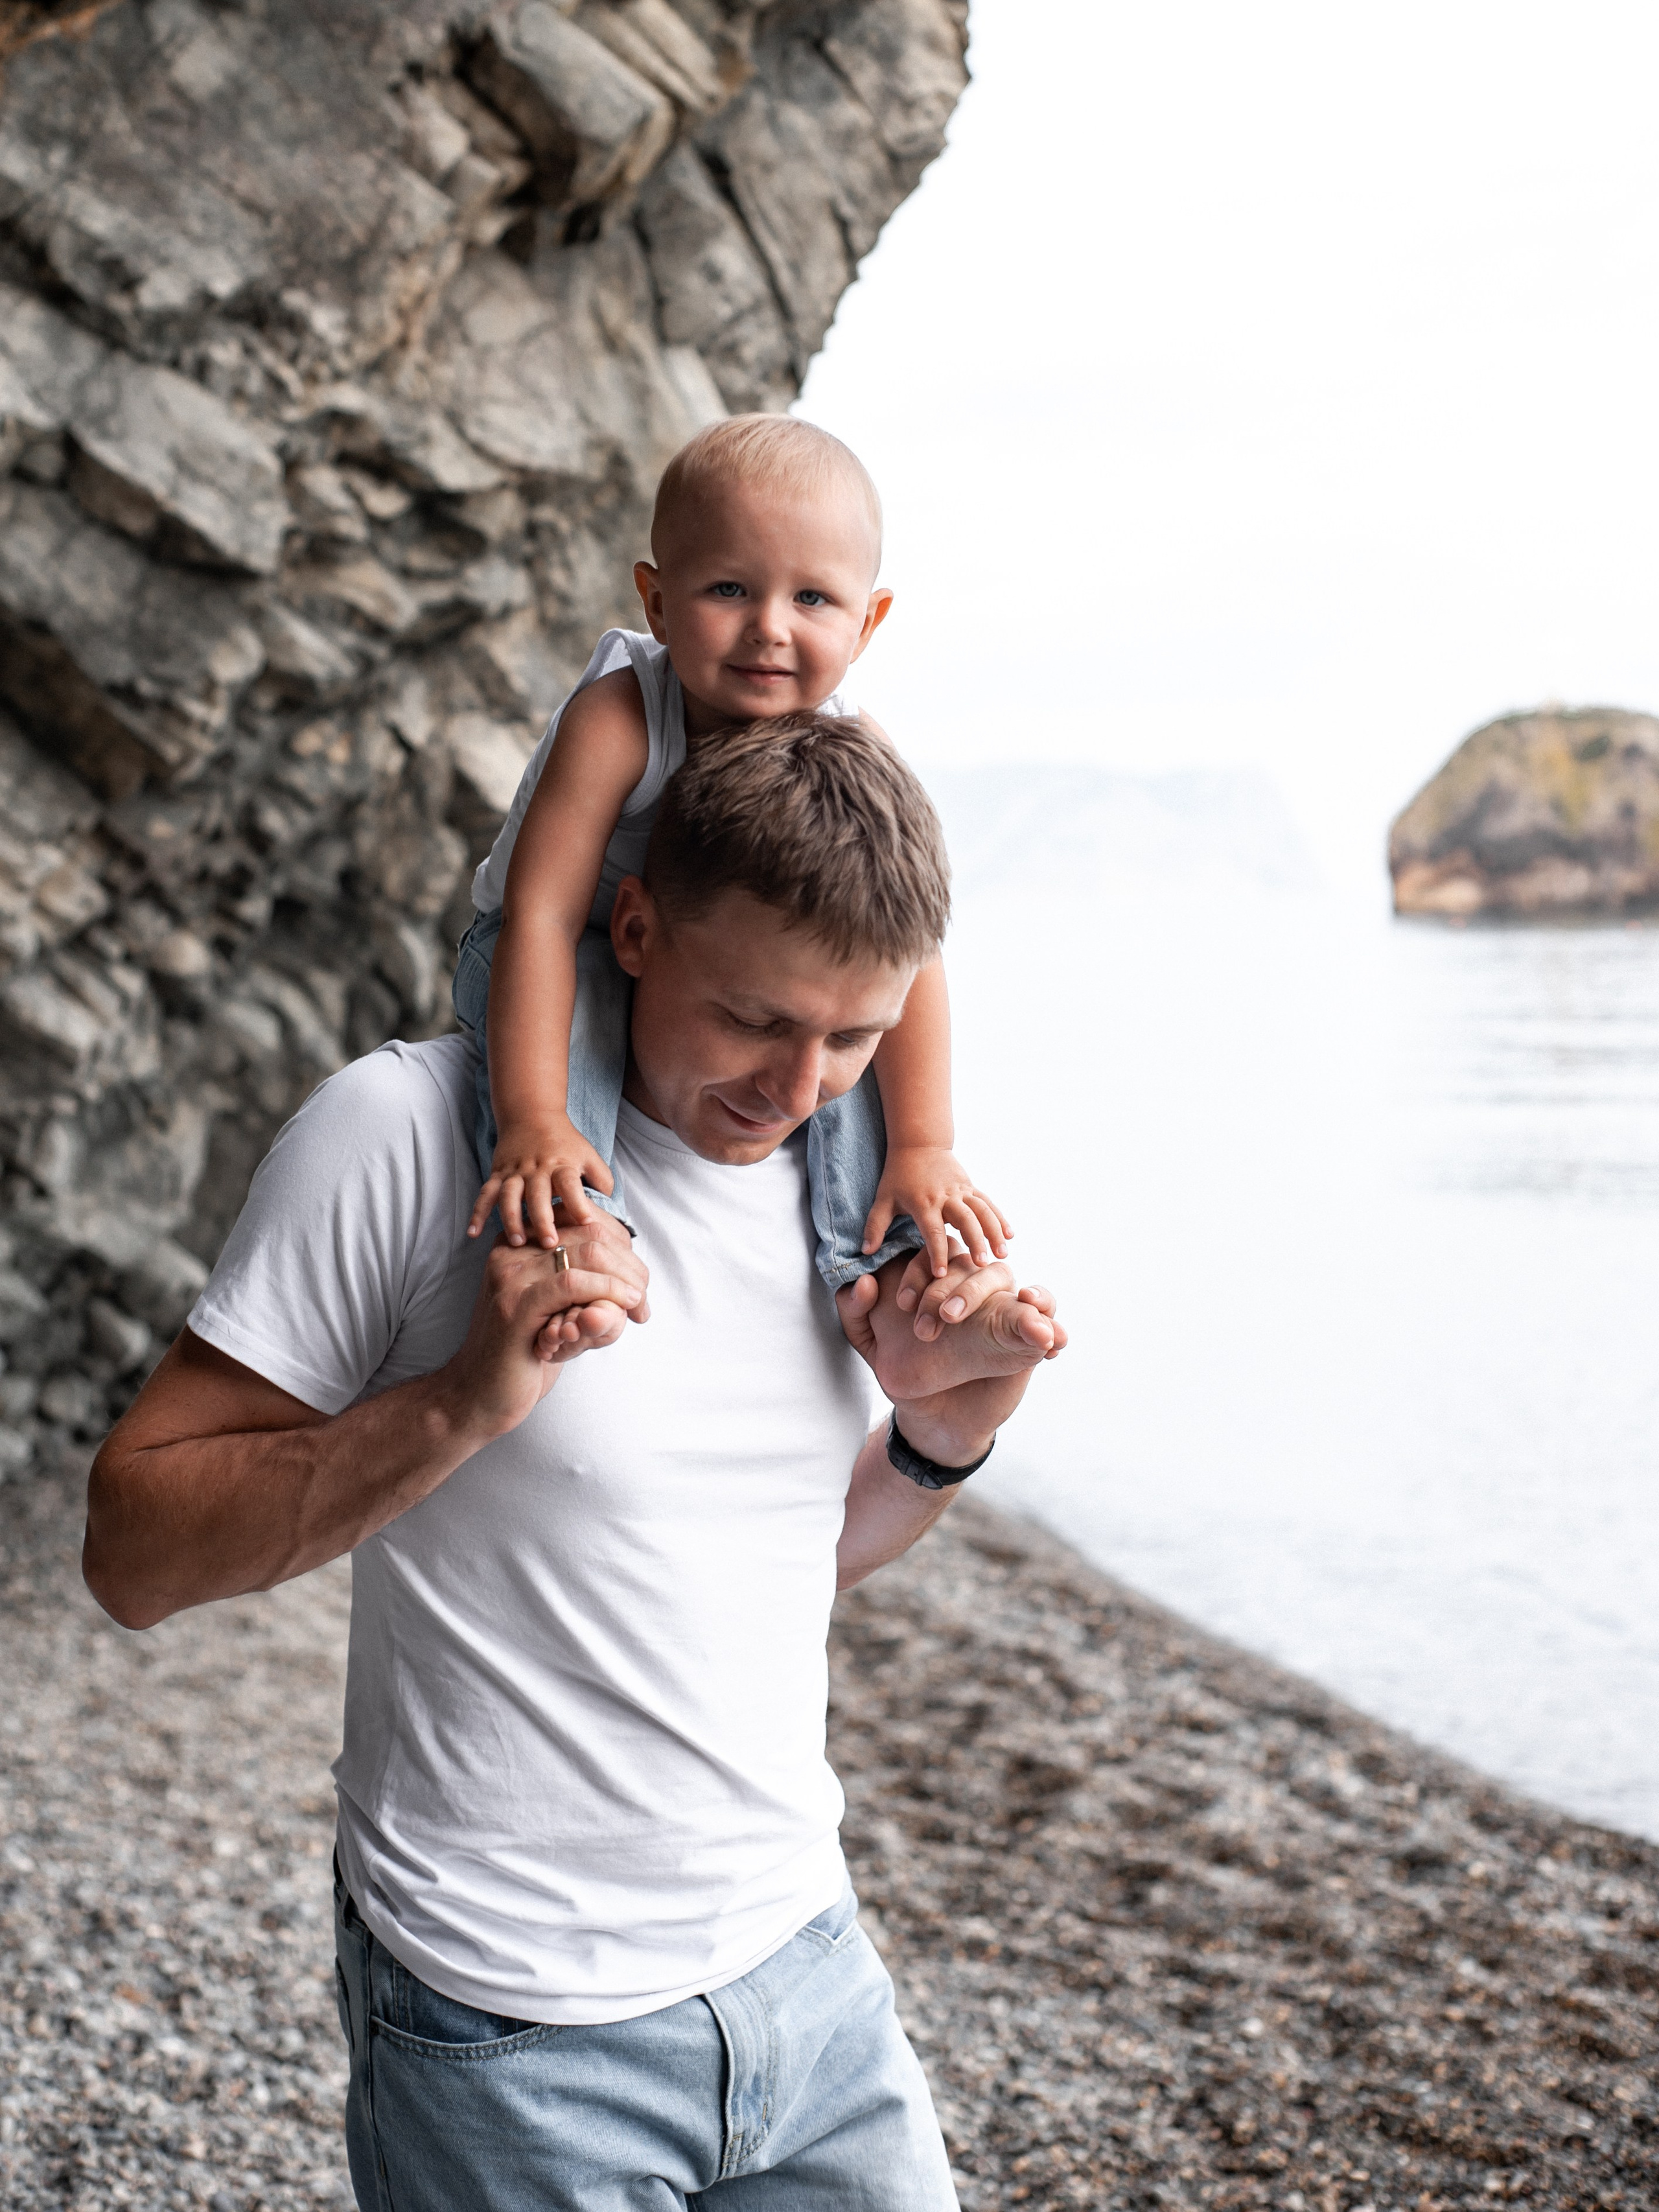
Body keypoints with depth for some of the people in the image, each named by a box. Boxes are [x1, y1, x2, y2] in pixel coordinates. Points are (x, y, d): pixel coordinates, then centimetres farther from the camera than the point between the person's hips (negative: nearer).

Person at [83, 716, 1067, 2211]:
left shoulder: (834, 1168, 3)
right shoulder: (412, 1133, -16)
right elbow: (135, 1554, -15)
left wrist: (938, 1438, -4)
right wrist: (463, 1403, -27)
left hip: (808, 1965, 5)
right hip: (514, 2032, -5)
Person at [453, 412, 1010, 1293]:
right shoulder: (616, 722, -34)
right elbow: (542, 916, -39)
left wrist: (921, 1147, -27)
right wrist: (532, 1121, -47)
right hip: (585, 955, -3)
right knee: (568, 996, -34)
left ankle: (882, 1259, -8)